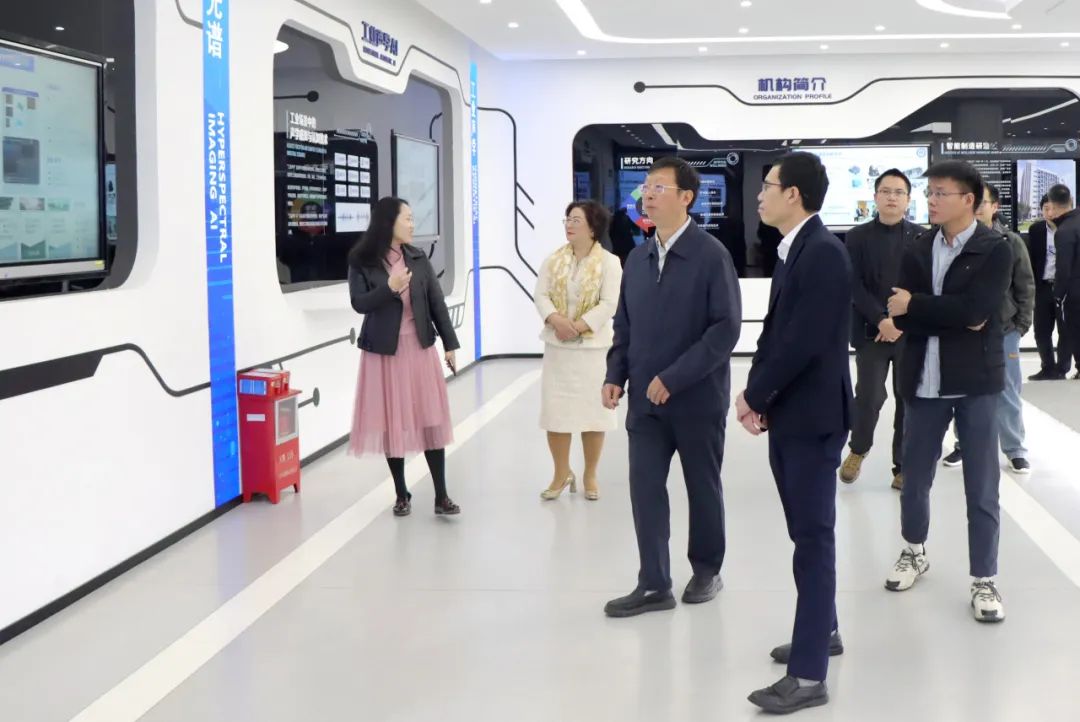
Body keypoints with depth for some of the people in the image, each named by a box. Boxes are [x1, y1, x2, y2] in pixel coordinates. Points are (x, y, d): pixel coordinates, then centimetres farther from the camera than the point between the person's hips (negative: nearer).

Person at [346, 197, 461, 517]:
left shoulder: (418, 258, 5)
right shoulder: (362, 261, -4)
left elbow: (437, 302, 6)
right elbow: (359, 303, -9)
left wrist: (449, 344, 5)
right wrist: (389, 288, -23)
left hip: (420, 347, 3)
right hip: (384, 350, -2)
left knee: (430, 419, 2)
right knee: (392, 422, 4)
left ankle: (441, 496, 7)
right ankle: (401, 494, 18)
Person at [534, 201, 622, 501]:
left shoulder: (609, 262, -5)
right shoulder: (553, 260, 7)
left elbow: (609, 304, -12)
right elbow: (541, 295, 0)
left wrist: (577, 327, -20)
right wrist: (556, 319, -20)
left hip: (593, 347, -3)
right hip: (557, 347, 3)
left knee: (592, 411, 3)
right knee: (555, 410, 3)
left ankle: (590, 476, 17)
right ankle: (562, 474, 18)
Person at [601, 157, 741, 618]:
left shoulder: (711, 255, -10)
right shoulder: (637, 259, 9)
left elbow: (726, 328, -16)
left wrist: (673, 378, -19)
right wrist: (615, 376, -1)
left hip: (697, 397, -5)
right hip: (646, 399, 5)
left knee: (702, 488, 10)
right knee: (645, 488, 1)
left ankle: (706, 572, 29)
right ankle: (654, 585, 9)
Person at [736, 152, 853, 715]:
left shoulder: (824, 252, -18)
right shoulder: (793, 251, 11)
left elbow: (804, 341, -23)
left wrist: (755, 397, -12)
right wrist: (757, 396, 1)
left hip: (812, 416, -9)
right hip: (787, 414, 9)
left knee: (813, 538, -5)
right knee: (806, 533, 19)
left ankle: (808, 675, -1)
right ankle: (822, 630, 35)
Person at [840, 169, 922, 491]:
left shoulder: (921, 237, 4)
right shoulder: (857, 236, 3)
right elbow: (855, 285, -4)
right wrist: (881, 320, -14)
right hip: (871, 331, -1)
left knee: (909, 400, 3)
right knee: (869, 396, -6)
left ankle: (903, 466, 14)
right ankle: (858, 449, 21)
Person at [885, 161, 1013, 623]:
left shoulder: (995, 250, -6)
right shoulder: (917, 251, 6)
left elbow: (975, 311, -19)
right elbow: (901, 317, -4)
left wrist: (916, 305, -11)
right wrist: (954, 318, -16)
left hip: (975, 380, -4)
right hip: (925, 380, 4)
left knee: (981, 487, 3)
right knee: (914, 478, 14)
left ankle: (984, 580, 14)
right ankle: (914, 552, 36)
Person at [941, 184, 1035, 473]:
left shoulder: (1011, 242, -1)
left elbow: (1025, 287, 2)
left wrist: (1021, 325, -2)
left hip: (1003, 331, 0)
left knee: (1007, 394, 7)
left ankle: (1015, 450, 18)